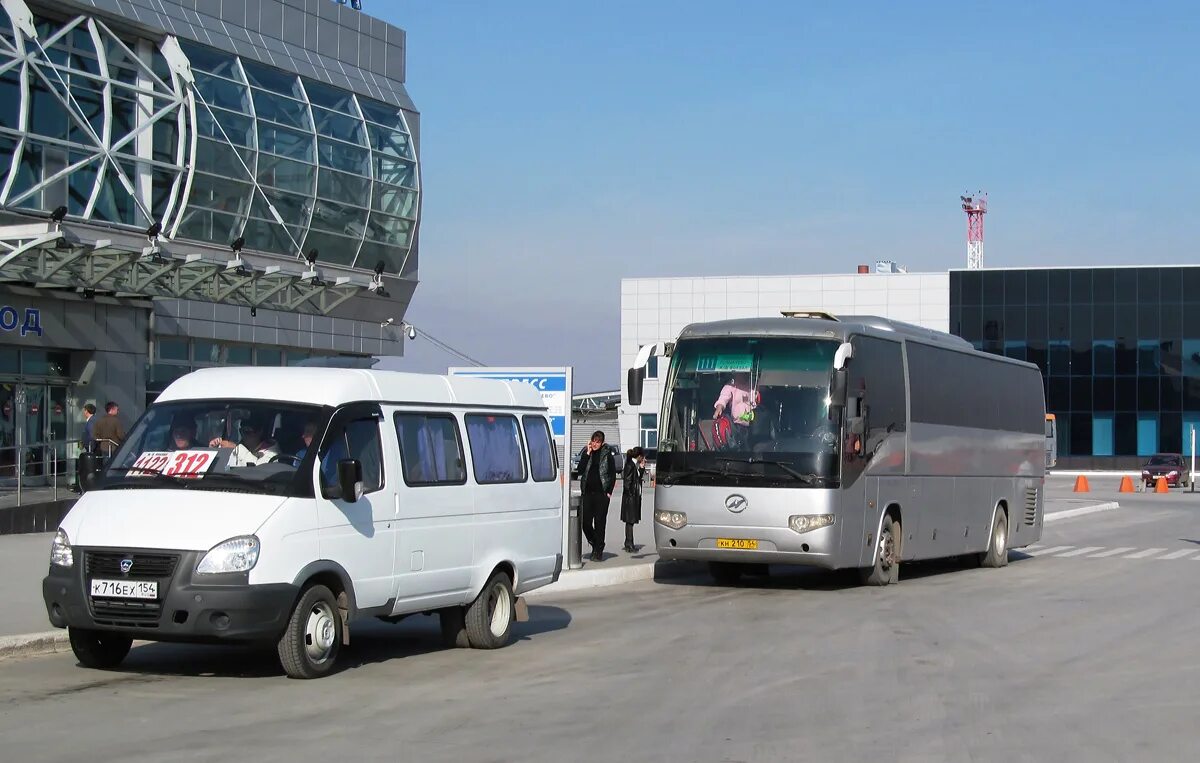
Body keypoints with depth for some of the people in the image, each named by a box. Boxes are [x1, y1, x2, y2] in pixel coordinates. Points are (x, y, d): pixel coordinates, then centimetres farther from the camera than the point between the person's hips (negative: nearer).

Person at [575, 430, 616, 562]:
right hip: (587, 493, 3)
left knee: (599, 522, -2)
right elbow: (580, 471, -4)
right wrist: (587, 454, -7)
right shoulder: (586, 454, 9)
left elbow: (613, 475, 4)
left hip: (601, 493, -3)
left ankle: (598, 551, 4)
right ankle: (594, 545, 23)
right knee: (585, 522, -1)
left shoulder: (607, 455, 2)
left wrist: (609, 492, -4)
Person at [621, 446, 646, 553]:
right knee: (630, 521, -6)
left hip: (635, 497, 9)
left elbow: (639, 479, 14)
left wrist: (642, 468, 8)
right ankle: (629, 545, -3)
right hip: (630, 497, -9)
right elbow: (627, 482, -18)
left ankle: (628, 544, 20)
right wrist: (631, 494, -18)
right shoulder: (630, 465, -15)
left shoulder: (635, 465, 13)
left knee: (631, 521, 13)